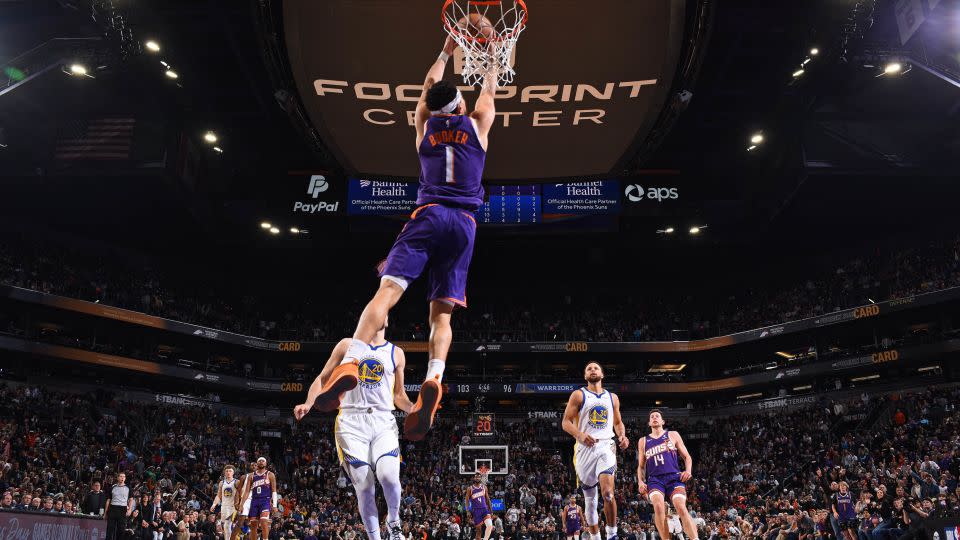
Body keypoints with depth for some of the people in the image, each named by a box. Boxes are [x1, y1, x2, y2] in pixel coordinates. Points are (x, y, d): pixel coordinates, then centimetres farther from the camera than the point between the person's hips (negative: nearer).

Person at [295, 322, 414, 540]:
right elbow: (323, 378, 10)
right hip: (352, 421, -1)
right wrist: (308, 404, -7)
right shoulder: (348, 345, 10)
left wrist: (414, 410, 1)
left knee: (388, 476, -21)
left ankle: (394, 522, 7)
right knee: (364, 486, -6)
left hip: (383, 422, 1)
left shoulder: (396, 353, 14)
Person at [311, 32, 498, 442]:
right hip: (464, 223, 1)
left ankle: (351, 362, -36)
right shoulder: (477, 125, 14)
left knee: (388, 290, -14)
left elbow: (429, 86, 36)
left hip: (428, 215, -1)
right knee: (441, 314, 0)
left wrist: (446, 52, 49)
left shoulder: (425, 124, 16)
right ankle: (433, 379, -24)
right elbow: (489, 91, 34)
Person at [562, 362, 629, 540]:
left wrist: (622, 436, 1)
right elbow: (566, 422, -2)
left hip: (606, 446, 1)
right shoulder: (578, 395, 4)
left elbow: (618, 422, 23)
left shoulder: (612, 398, 14)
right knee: (589, 498, 7)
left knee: (608, 492, -21)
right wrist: (580, 434, -21)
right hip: (585, 448, 0)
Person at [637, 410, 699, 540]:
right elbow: (641, 466, 25)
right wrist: (640, 481, 7)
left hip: (674, 477, -1)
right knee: (658, 506, -29)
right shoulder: (643, 441, 21)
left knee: (681, 508, -25)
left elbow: (687, 457, 16)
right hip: (655, 479, 1)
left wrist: (688, 470, -4)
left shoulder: (673, 435, 17)